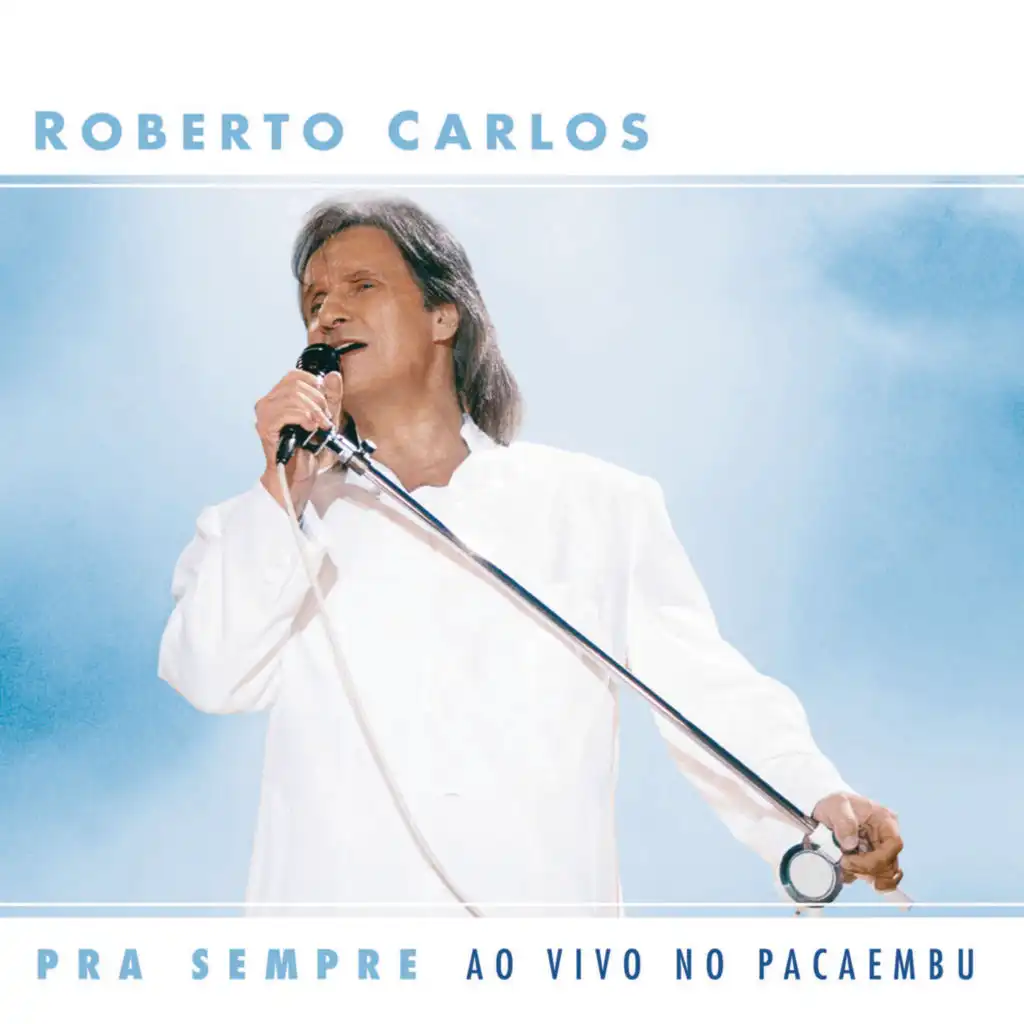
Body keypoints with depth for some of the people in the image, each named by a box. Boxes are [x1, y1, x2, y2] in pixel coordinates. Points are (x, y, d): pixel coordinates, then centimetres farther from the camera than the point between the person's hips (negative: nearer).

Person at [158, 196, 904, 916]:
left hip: (549, 898, -1)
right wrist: (281, 490, -5)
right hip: (332, 892, 1)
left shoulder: (602, 506, 11)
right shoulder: (272, 524, 16)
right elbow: (211, 677, 1)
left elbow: (708, 691, 3)